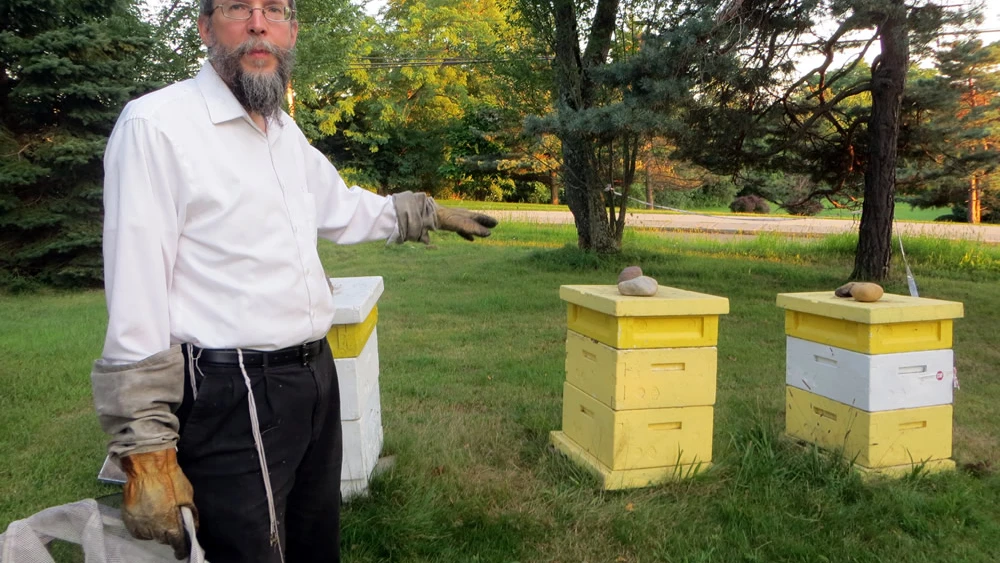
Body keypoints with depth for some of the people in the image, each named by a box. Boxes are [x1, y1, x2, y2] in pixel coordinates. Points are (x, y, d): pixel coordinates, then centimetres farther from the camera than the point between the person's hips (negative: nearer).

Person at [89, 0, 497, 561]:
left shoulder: (287, 132, 12)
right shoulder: (156, 124, -13)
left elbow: (343, 208, 30)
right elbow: (134, 300, -17)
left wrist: (428, 212, 37)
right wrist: (146, 452, -18)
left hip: (316, 378, 8)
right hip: (231, 398, -8)